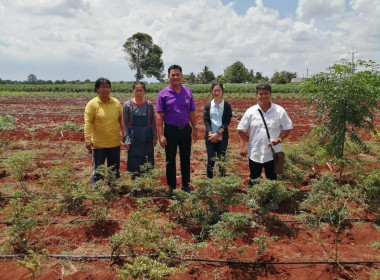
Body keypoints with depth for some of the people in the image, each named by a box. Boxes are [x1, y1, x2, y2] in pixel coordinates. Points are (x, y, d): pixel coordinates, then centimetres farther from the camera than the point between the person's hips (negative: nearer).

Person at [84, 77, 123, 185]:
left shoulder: (116, 103, 3)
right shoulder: (92, 104, -7)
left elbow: (121, 120, 11)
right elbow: (88, 123, -11)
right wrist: (87, 140, -18)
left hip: (115, 143, 4)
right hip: (98, 144, -4)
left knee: (115, 171, 15)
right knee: (98, 171, 5)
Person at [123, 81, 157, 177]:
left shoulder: (149, 104, 1)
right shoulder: (128, 104, -4)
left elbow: (153, 121, 7)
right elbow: (125, 123, -2)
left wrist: (154, 137, 2)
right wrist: (127, 140, -6)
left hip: (147, 137, 2)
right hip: (134, 138, -2)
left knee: (148, 162, 7)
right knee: (134, 163, 4)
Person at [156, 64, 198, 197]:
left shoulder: (188, 92, 4)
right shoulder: (163, 94, -5)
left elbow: (192, 112, 10)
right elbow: (159, 115, -7)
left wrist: (195, 128, 7)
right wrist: (161, 135, -12)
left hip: (185, 129, 3)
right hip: (171, 130, -3)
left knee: (185, 159, 12)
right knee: (170, 160, 7)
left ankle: (186, 184, 27)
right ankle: (171, 187, 20)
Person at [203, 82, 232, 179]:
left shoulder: (227, 105, 0)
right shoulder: (208, 105, 5)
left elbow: (227, 122, -5)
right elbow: (206, 121, -1)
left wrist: (217, 133, -14)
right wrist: (211, 134, -14)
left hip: (222, 136, -1)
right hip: (210, 136, 1)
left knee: (222, 159, 3)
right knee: (210, 159, 5)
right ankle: (209, 178, 16)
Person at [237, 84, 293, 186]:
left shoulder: (279, 111, -6)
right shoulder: (250, 111, -4)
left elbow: (288, 128, 0)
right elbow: (241, 130, 1)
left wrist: (280, 138, -17)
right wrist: (243, 146, -7)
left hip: (272, 154, -1)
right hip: (254, 154, 1)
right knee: (253, 181, 16)